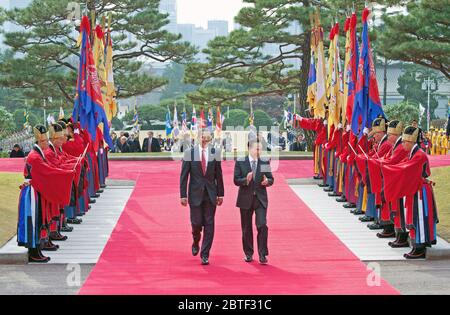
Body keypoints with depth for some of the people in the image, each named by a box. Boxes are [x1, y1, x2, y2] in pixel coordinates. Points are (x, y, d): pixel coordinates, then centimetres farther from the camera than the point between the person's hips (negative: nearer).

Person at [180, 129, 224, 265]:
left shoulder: (215, 152, 1)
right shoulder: (189, 153, -4)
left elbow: (218, 174, 6)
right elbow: (184, 176, -2)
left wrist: (220, 194, 5)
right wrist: (183, 195, -6)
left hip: (210, 194, 1)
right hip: (195, 194, -1)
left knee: (209, 224, 0)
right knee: (196, 222, 0)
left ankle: (205, 255, 8)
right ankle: (196, 243, 32)